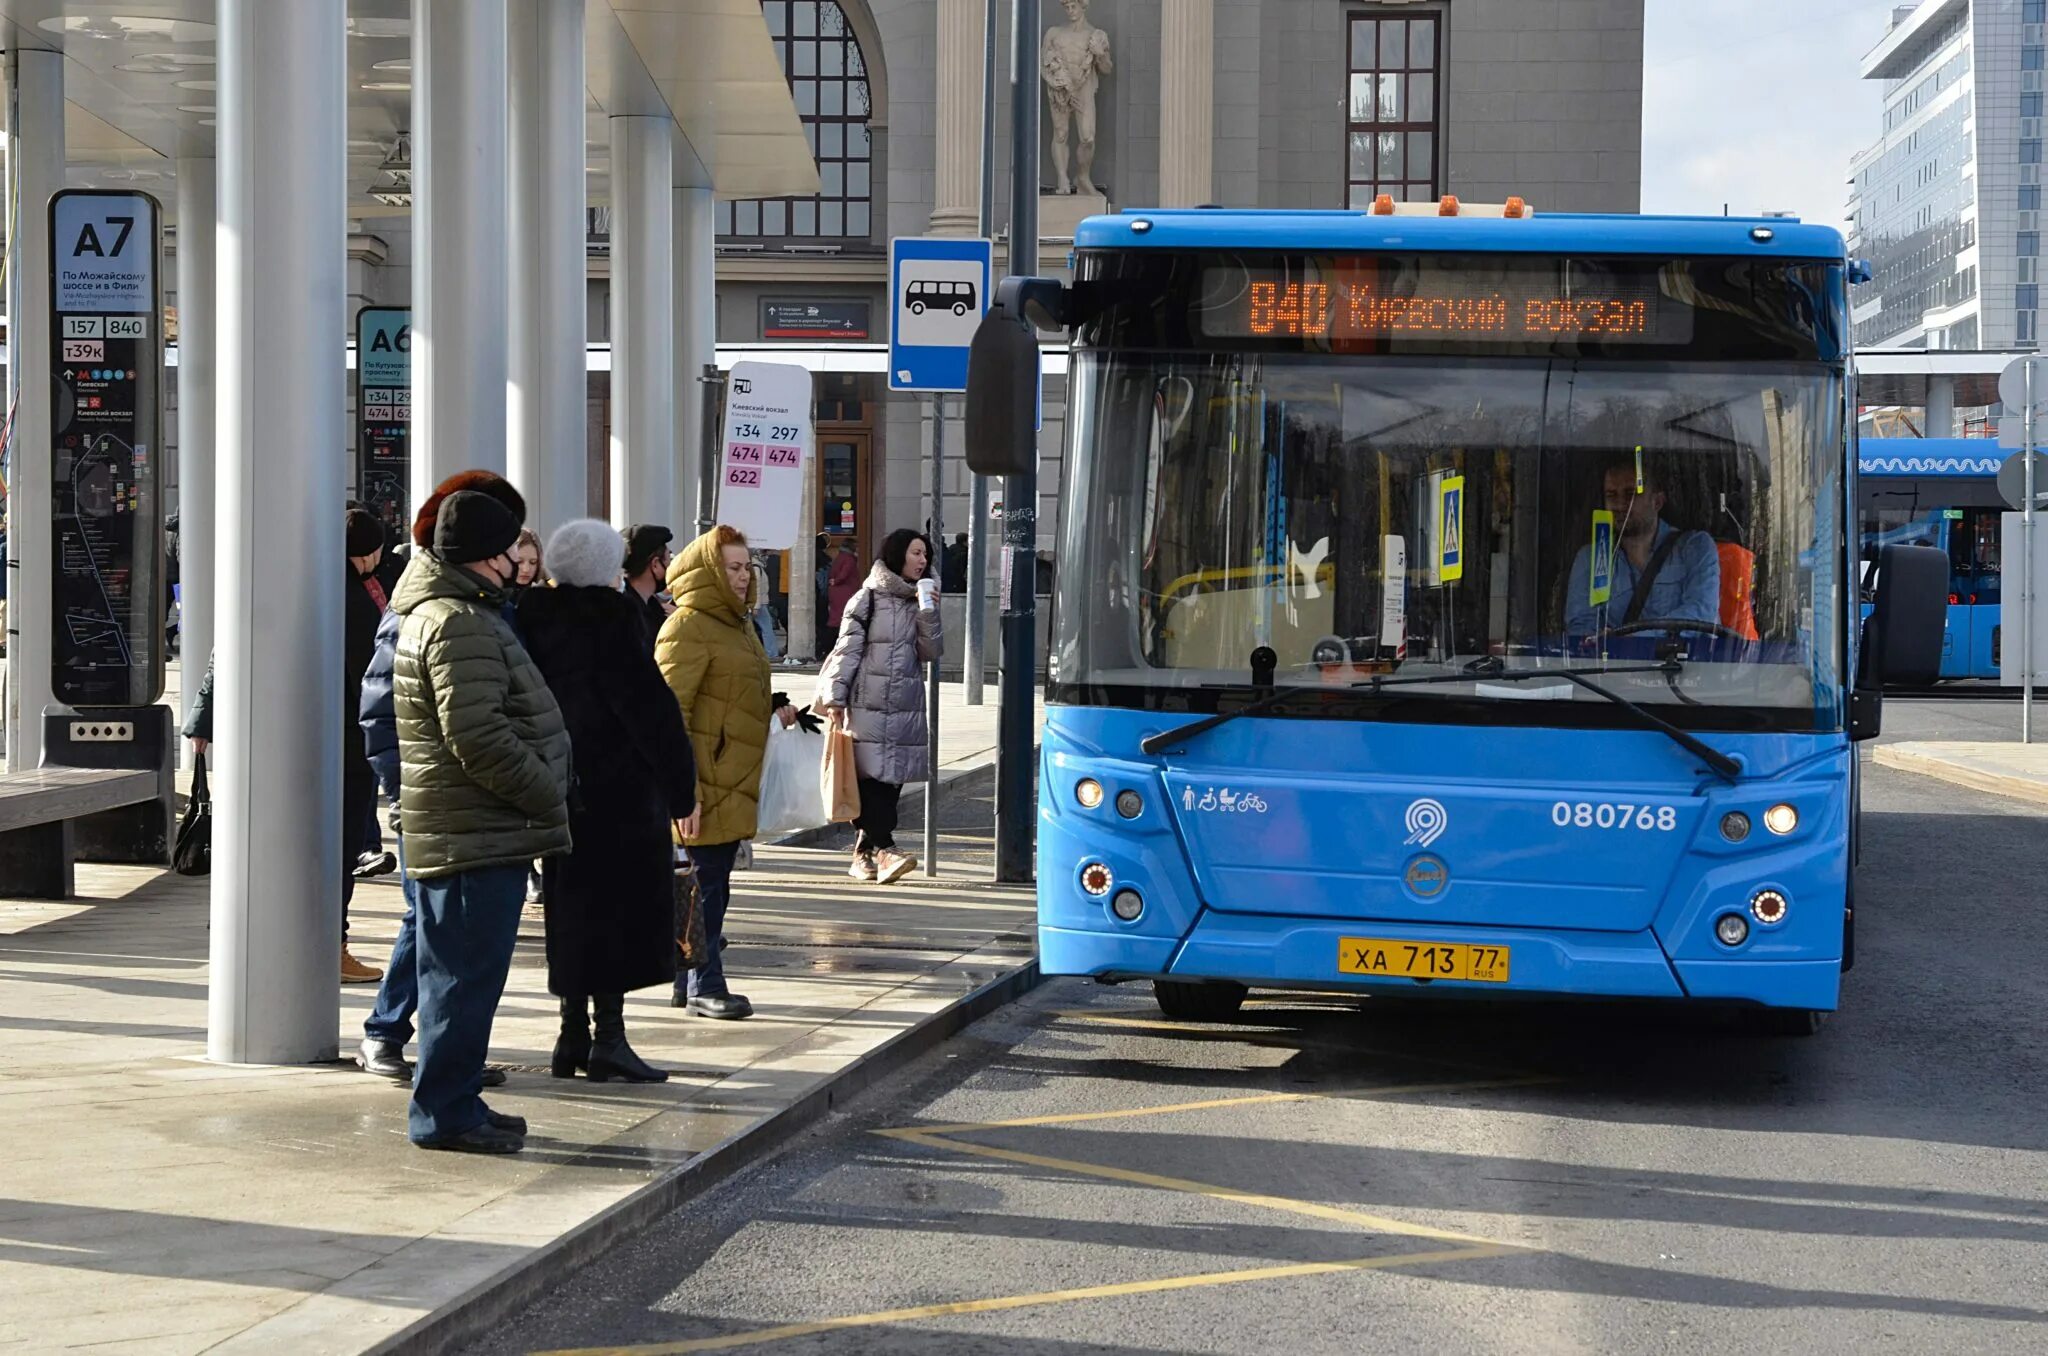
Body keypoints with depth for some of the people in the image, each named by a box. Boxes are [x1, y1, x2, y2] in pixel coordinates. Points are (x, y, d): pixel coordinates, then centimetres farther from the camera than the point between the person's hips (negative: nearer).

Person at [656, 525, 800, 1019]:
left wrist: (774, 710, 9)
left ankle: (691, 981, 21)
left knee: (714, 882, 13)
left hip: (736, 779, 9)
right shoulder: (688, 626, -12)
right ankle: (705, 987, 2)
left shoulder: (735, 623, 17)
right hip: (708, 780, -9)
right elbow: (671, 713, -17)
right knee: (706, 881, -4)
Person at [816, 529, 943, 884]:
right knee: (873, 775, -11)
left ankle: (864, 852, 10)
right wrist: (835, 696, -9)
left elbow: (929, 652, 8)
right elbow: (847, 649, -2)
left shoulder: (921, 599, 15)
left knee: (891, 778, 3)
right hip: (869, 702, -5)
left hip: (907, 706, 5)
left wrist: (928, 614, -5)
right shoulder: (869, 598, -1)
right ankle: (884, 849, -16)